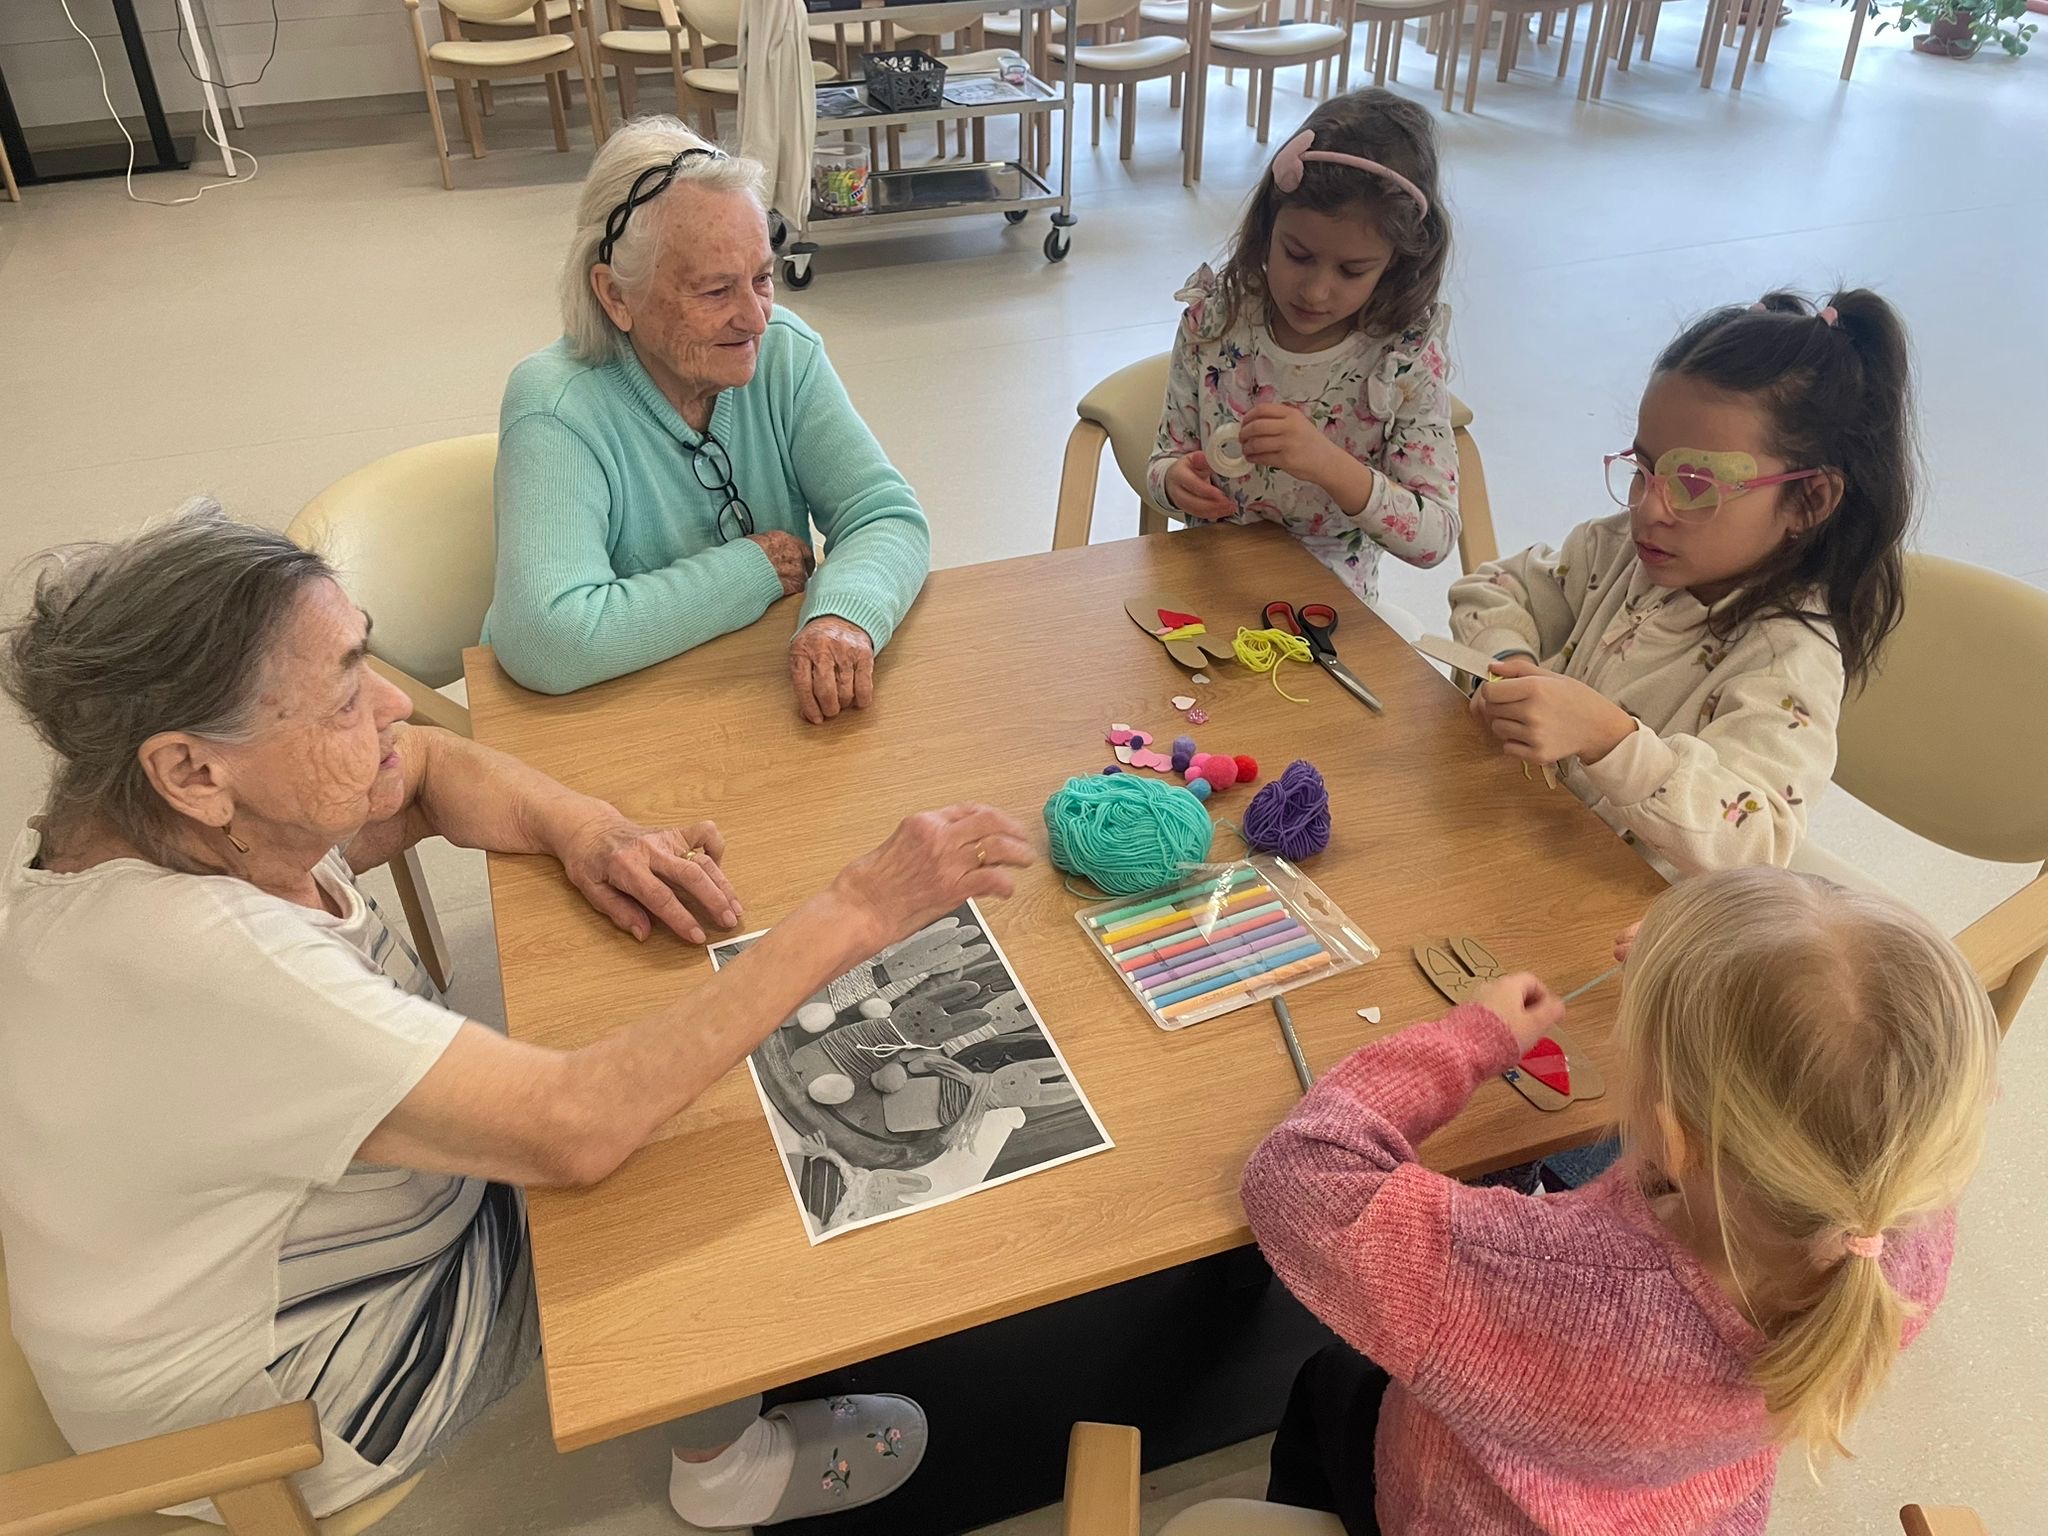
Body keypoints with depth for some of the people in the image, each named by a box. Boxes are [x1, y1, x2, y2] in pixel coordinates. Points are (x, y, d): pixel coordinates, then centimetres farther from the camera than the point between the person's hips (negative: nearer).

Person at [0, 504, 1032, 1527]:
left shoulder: (193, 817, -15)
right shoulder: (194, 962, -40)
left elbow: (429, 765, 2)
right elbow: (572, 1130, -43)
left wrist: (586, 832, -20)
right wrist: (860, 911, -40)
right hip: (273, 1405, -7)